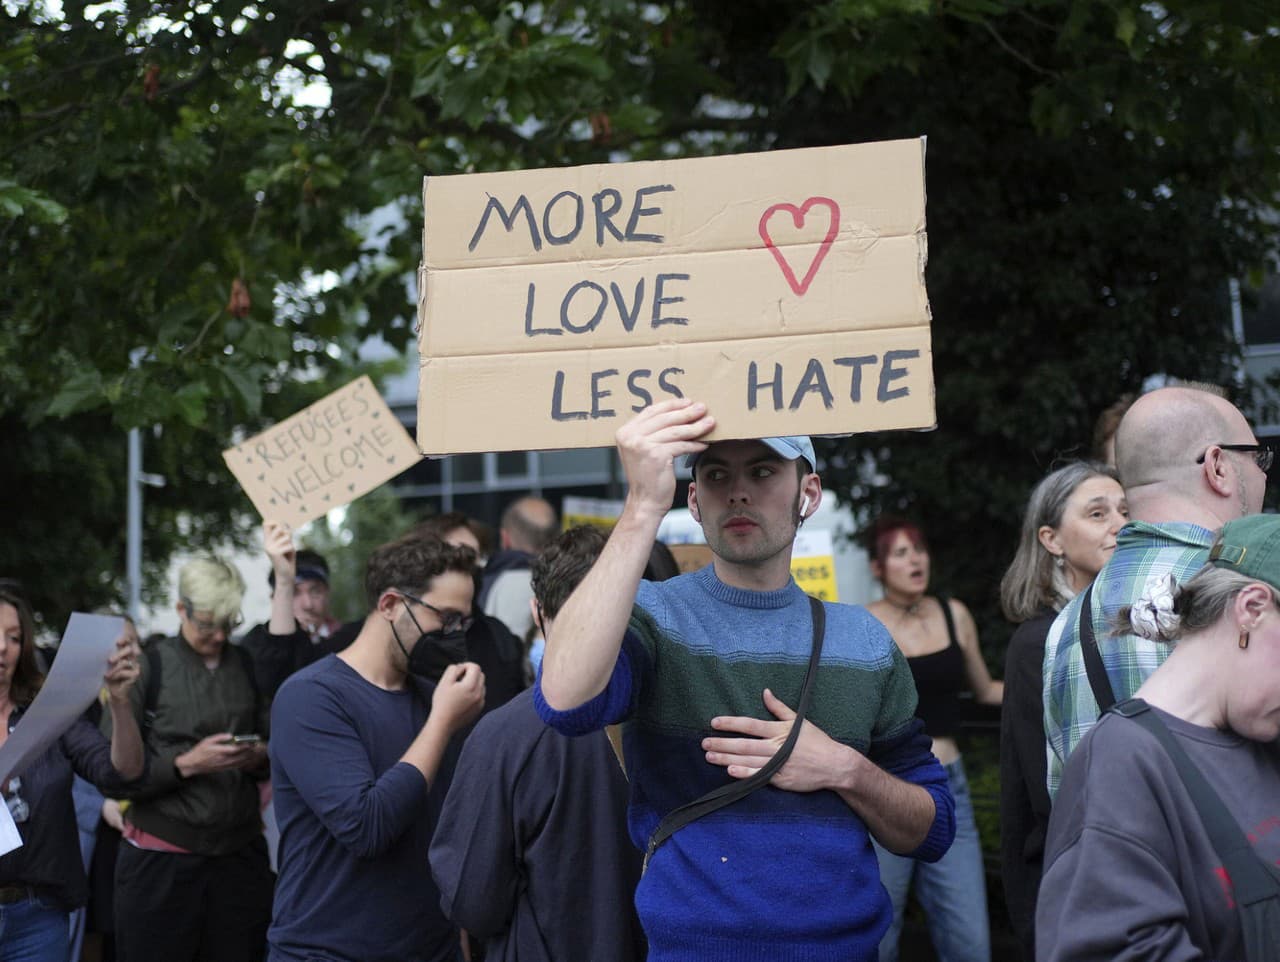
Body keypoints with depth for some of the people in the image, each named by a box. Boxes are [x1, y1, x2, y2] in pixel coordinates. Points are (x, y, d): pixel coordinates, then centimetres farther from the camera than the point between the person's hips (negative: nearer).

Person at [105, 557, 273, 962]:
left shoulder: (249, 666, 8)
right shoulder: (147, 667, -3)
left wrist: (261, 758, -8)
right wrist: (186, 764, -19)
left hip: (240, 852, 3)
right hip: (161, 856, -3)